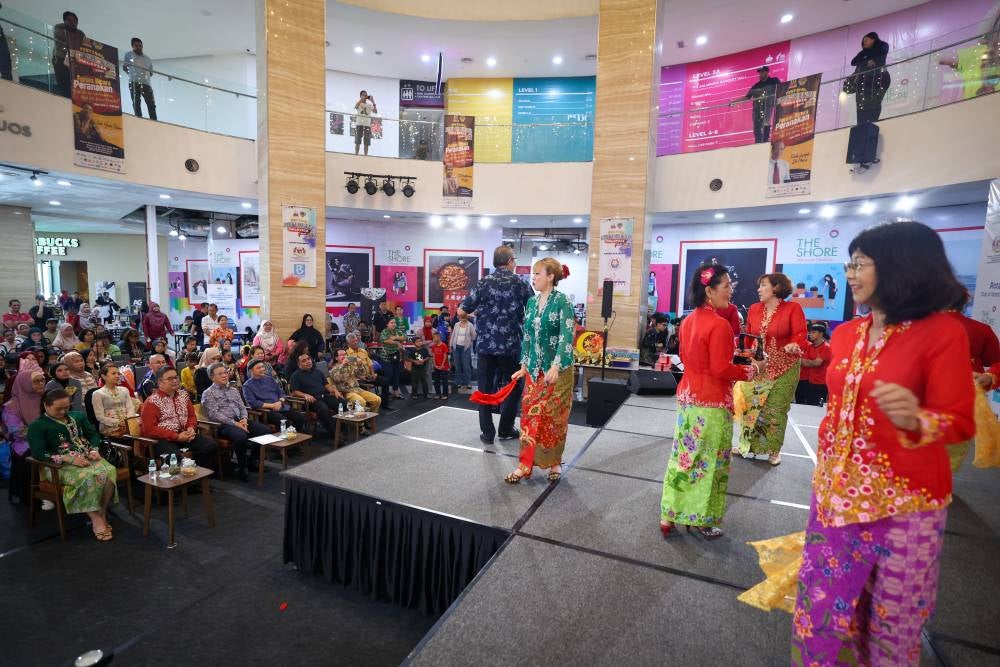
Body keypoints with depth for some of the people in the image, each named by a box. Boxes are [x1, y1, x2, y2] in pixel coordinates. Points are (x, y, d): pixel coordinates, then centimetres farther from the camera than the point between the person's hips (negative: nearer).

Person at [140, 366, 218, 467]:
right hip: (163, 439, -6)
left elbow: (192, 416, 20)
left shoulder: (183, 394, 15)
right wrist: (176, 437, -18)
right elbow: (150, 429, -11)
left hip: (185, 434, 6)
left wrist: (191, 427, -4)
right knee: (175, 456, -36)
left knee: (211, 446, -16)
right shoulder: (152, 402, -5)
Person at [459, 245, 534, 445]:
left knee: (485, 388, 10)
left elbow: (462, 311, -2)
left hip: (485, 345, 2)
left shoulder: (483, 283, 0)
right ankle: (506, 429, 22)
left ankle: (487, 432, 15)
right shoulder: (521, 284, -3)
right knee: (514, 386, 16)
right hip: (511, 346, -1)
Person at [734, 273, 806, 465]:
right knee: (750, 406, 7)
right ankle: (748, 444, 20)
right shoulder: (754, 309, 7)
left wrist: (795, 345, -34)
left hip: (783, 369, -4)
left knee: (776, 409, 3)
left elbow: (800, 334, -13)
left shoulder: (793, 308, -6)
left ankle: (774, 450, 18)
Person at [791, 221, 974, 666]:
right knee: (823, 599, 16)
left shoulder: (942, 332, -12)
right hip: (836, 487, 5)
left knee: (892, 617, 13)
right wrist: (826, 461, 18)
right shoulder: (846, 333, 5)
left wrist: (914, 421, -32)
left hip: (902, 499, -5)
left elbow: (960, 421, -13)